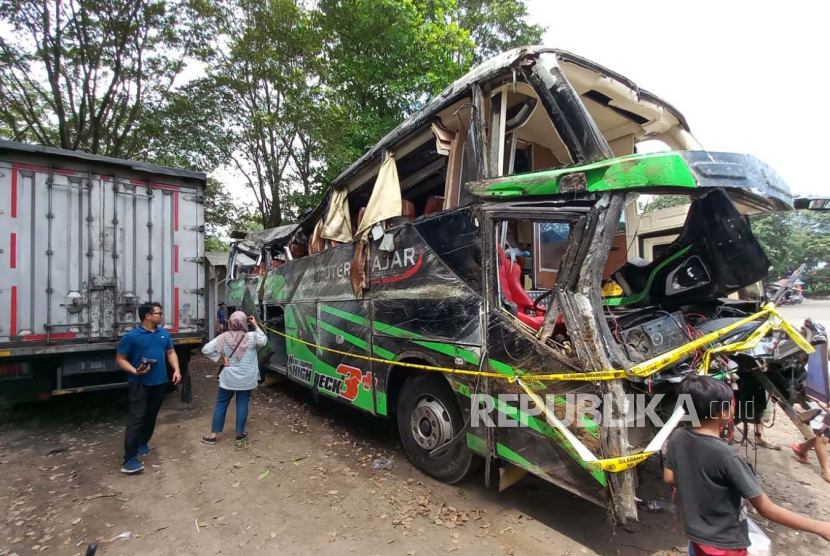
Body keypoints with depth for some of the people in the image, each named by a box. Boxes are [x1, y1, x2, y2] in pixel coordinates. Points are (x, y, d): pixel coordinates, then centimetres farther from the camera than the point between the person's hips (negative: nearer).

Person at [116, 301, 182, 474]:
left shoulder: (164, 333, 5)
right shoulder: (131, 336, -11)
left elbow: (170, 352, 13)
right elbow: (120, 359, -8)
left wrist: (176, 370, 0)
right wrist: (134, 371, -24)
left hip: (159, 382, 5)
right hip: (140, 384, -5)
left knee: (151, 416, 16)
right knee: (136, 418, -7)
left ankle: (143, 443, 36)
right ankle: (129, 459, -2)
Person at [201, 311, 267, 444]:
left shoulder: (223, 337, -9)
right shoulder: (252, 337, -14)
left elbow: (206, 349, -9)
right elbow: (264, 340, 7)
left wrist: (221, 358, -4)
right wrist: (256, 325, 7)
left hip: (228, 378, 1)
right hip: (246, 379, -1)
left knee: (221, 405, 14)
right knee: (242, 405, 10)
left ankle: (213, 435, 22)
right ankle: (240, 434, 21)